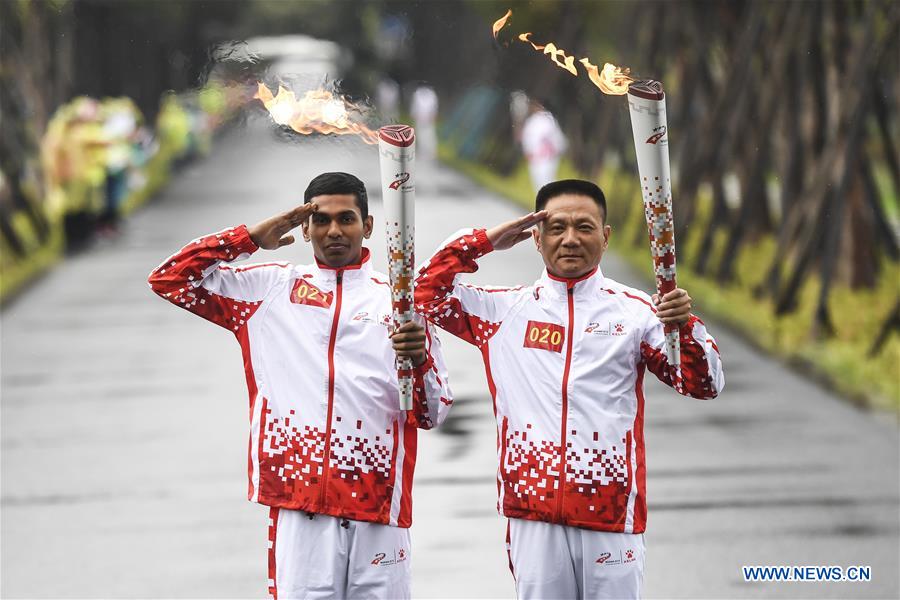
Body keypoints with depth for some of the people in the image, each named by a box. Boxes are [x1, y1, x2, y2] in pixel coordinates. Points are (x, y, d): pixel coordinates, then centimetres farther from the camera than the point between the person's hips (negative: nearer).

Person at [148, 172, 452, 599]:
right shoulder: (270, 289, 12)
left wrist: (419, 360, -13)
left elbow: (433, 414, 8)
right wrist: (250, 239, 5)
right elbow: (170, 280, 9)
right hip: (299, 498, 0)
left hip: (378, 500, 0)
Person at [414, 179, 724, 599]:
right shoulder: (505, 311, 10)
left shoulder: (636, 311, 5)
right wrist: (485, 242, 6)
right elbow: (427, 294, 10)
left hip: (612, 514, -1)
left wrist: (685, 326, -17)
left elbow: (703, 385, 2)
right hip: (533, 511, 1)